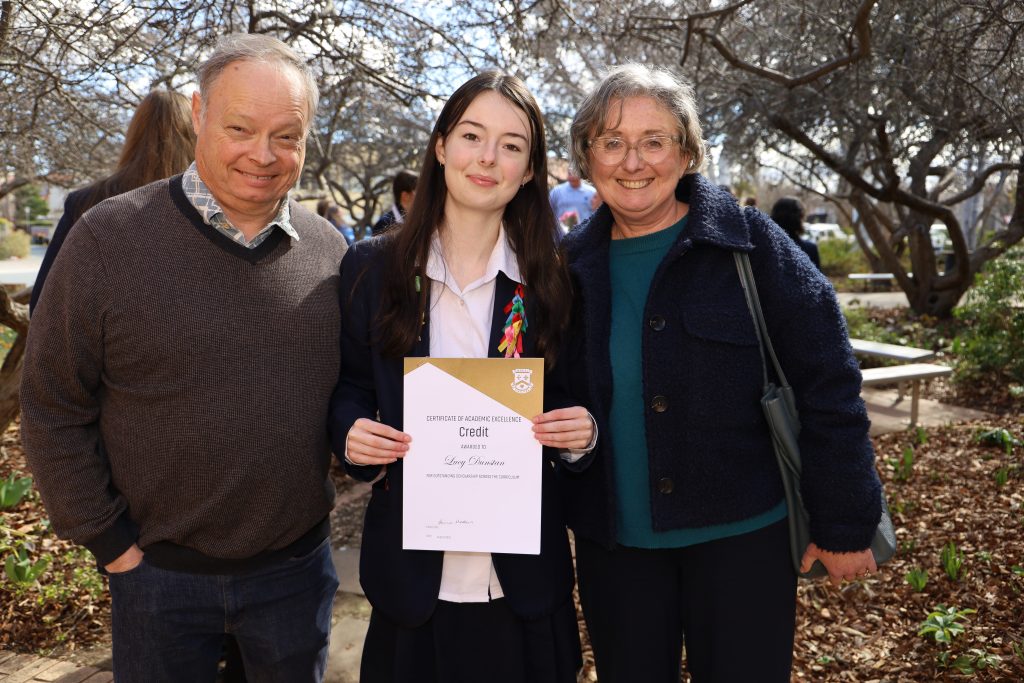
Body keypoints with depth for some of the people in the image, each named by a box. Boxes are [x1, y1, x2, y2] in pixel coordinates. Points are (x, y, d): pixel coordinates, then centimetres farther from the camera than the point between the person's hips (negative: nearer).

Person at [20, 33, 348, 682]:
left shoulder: (331, 251, -4)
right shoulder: (109, 239, -12)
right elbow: (54, 408, -7)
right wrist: (108, 539, -6)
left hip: (298, 563, 3)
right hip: (158, 567, -2)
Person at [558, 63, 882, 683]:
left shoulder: (750, 245, -9)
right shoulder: (572, 264, 1)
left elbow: (827, 388, -8)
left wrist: (845, 524, -8)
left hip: (741, 538, -3)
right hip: (613, 544, 3)